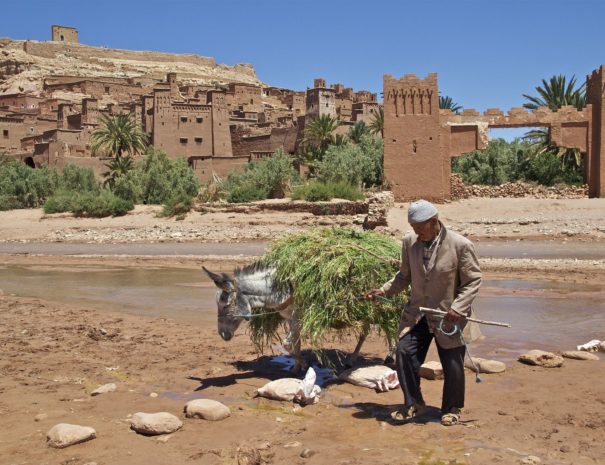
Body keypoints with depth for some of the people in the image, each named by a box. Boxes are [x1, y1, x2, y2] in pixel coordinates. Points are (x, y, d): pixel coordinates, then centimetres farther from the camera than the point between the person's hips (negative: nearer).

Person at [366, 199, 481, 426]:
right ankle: (413, 403, 13)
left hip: (449, 317, -3)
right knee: (404, 354, -7)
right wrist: (384, 290, -3)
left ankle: (452, 409, 30)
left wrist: (458, 308, -21)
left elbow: (473, 280, -9)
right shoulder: (409, 242, -2)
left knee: (452, 365, 6)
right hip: (417, 314, 4)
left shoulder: (460, 245, -16)